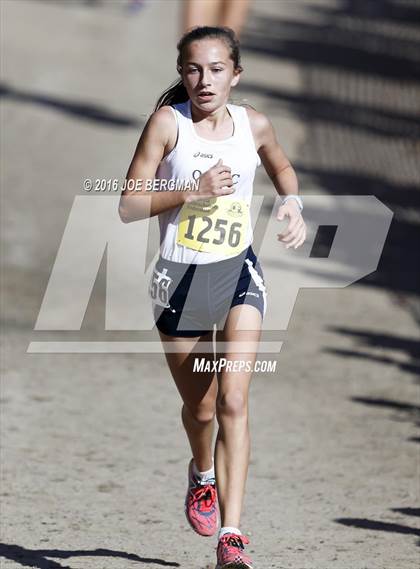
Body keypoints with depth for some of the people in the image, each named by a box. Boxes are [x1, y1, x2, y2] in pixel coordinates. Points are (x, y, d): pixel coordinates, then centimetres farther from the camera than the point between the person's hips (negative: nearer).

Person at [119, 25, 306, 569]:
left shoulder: (254, 125, -1)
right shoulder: (168, 122, -10)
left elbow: (282, 167, 23)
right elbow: (128, 206, -11)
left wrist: (292, 204, 3)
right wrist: (194, 190, -22)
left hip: (238, 276, 0)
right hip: (180, 279, 0)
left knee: (232, 401, -17)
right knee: (199, 408, 16)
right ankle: (202, 474, 51)